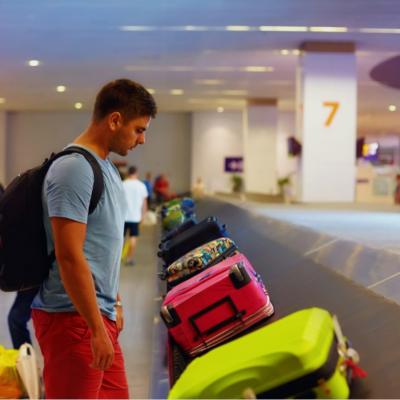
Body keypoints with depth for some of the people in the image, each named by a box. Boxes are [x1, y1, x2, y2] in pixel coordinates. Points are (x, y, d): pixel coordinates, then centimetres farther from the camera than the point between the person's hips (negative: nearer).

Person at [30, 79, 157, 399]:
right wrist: (98, 329, -20)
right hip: (73, 318, -10)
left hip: (99, 314, 10)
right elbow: (70, 257, -22)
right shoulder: (74, 169, -17)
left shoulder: (106, 167, 14)